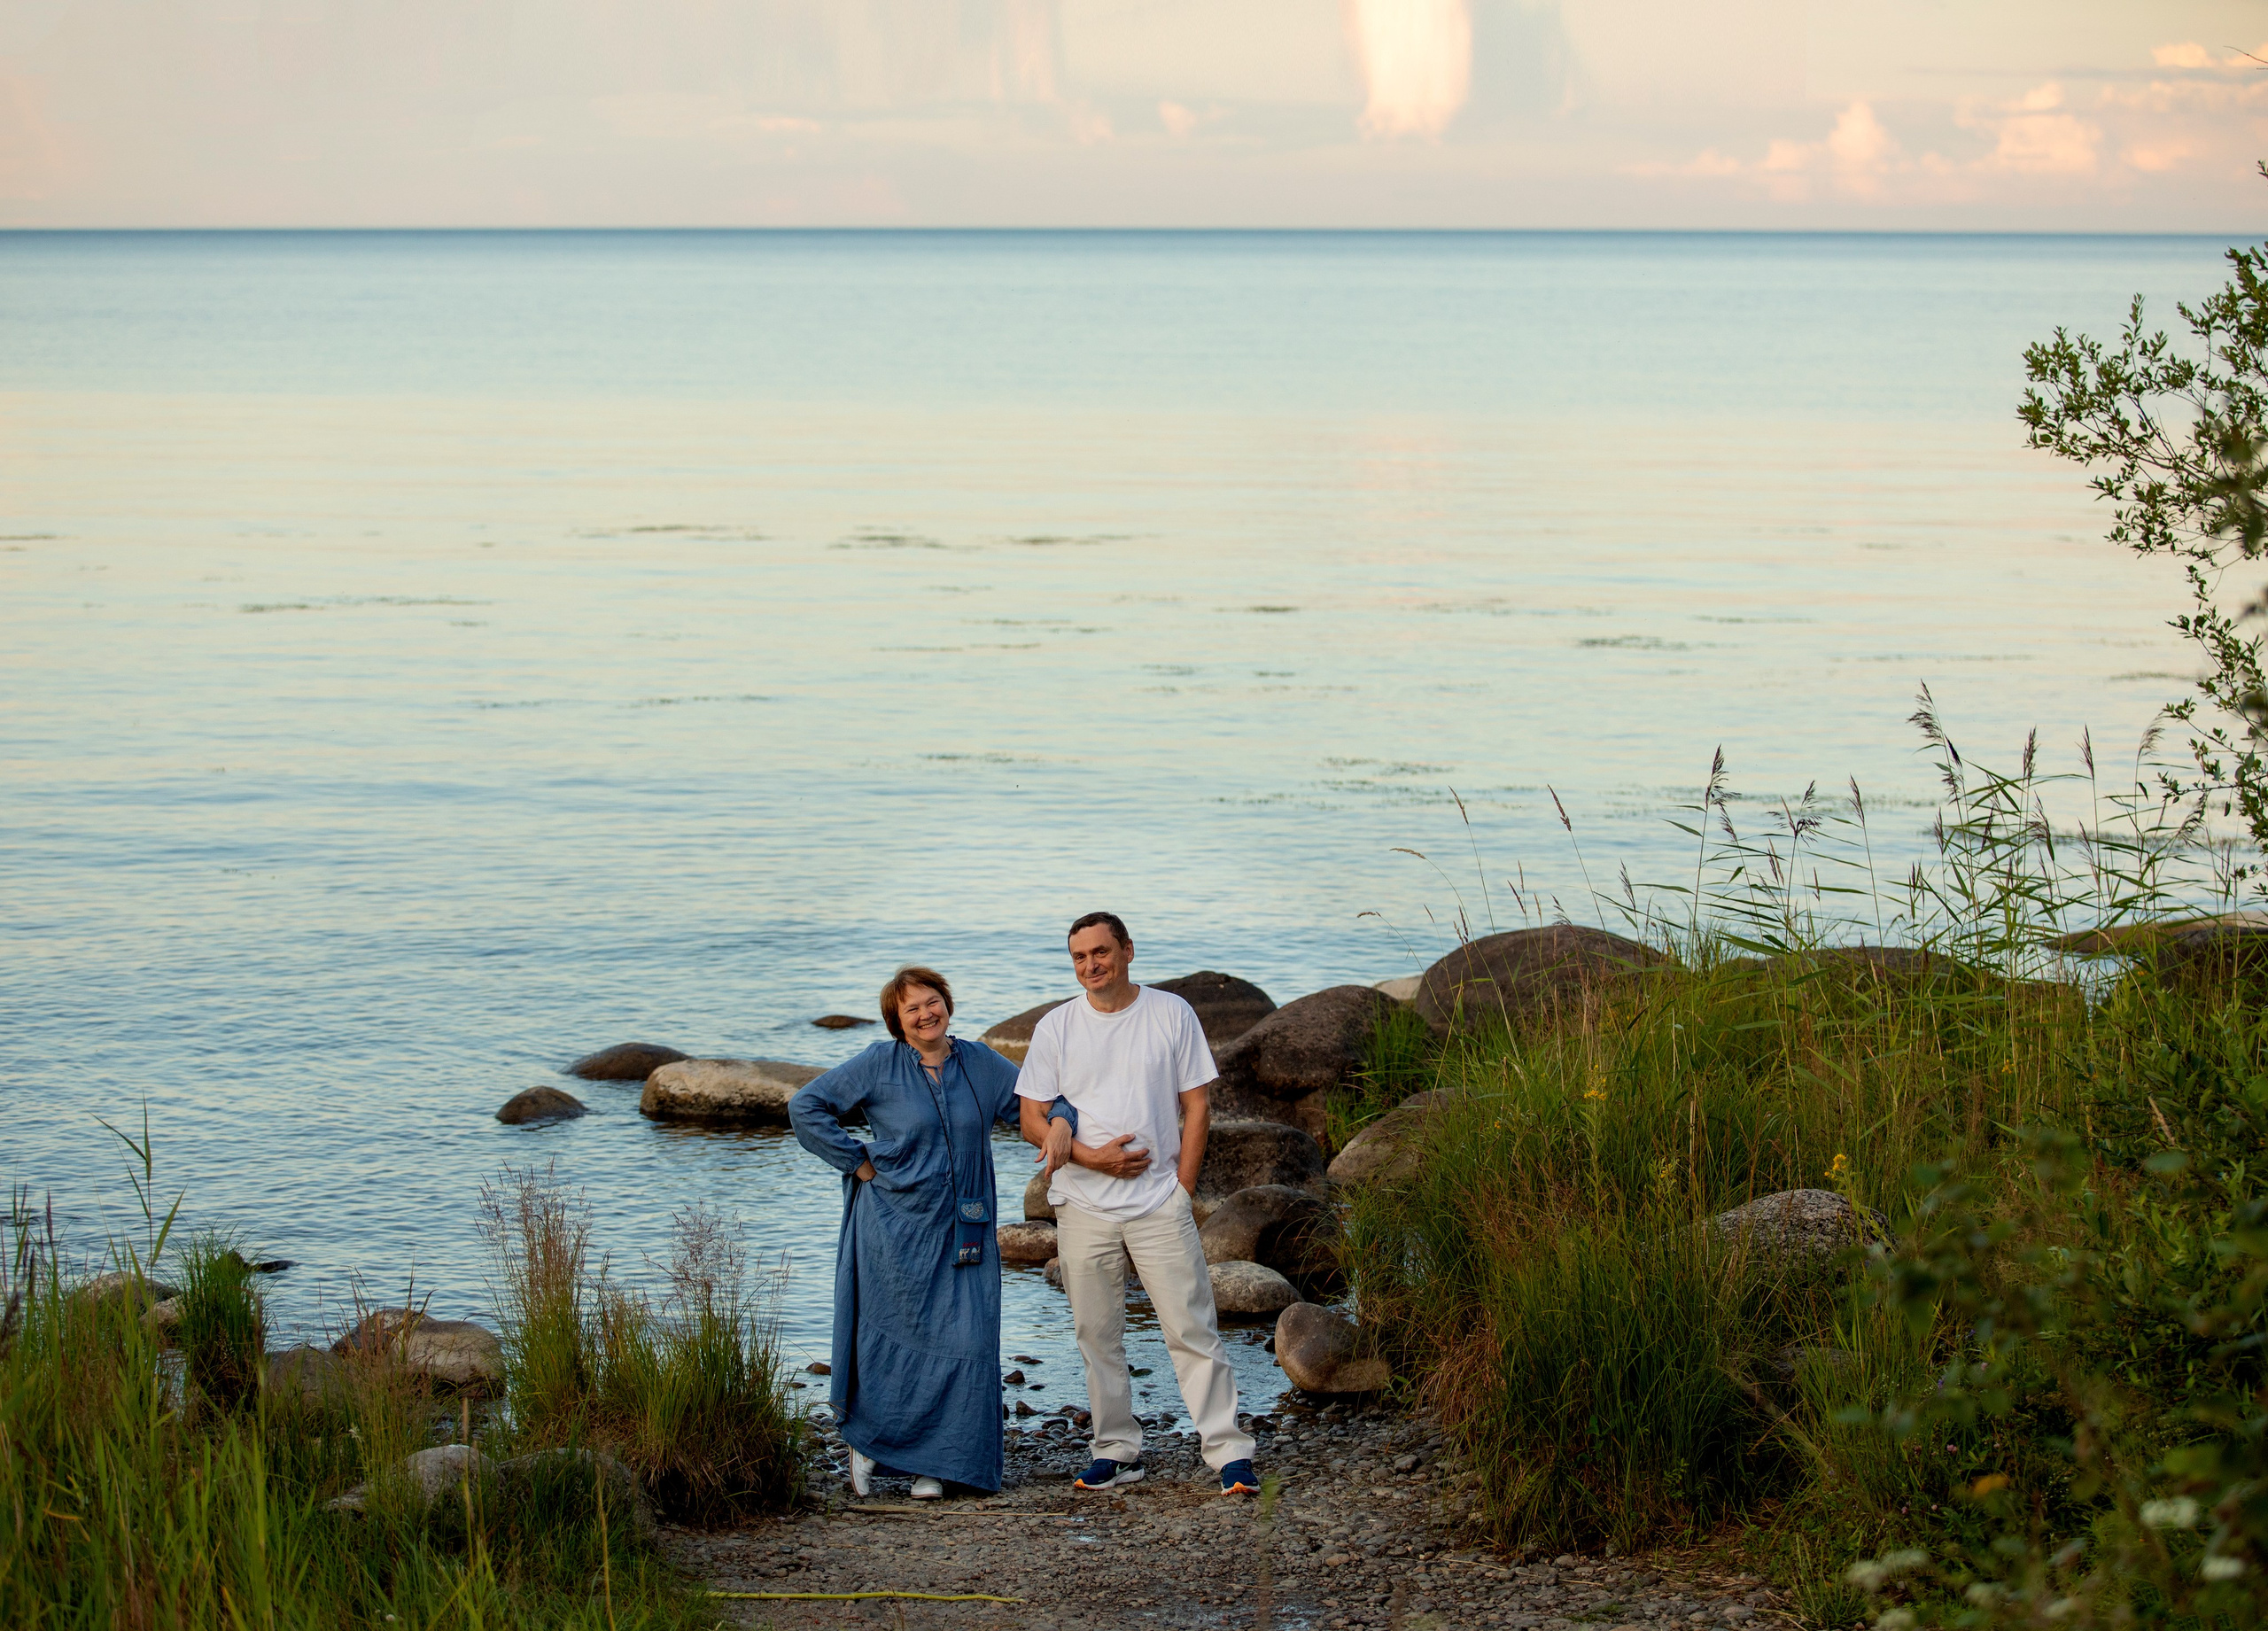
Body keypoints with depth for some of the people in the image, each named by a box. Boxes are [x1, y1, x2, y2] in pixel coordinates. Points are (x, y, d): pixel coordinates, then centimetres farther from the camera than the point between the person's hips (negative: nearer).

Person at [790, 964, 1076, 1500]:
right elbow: (806, 1106, -2)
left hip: (962, 1231, 3)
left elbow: (1038, 1101, 16)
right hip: (894, 1230, -3)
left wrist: (1060, 1120, -8)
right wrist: (857, 1162, -5)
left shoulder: (981, 1065, 8)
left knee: (964, 1343, -4)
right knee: (895, 1338, 0)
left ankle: (933, 1464, 6)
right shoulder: (879, 1066, -2)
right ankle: (865, 1439, 21)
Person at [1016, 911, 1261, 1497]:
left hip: (1160, 1203, -2)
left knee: (1193, 1332, -6)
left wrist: (1181, 1187, -5)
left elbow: (1197, 1106, 4)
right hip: (1083, 1207, 2)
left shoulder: (1172, 1015, 2)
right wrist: (1092, 1156, -11)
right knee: (1097, 1337, 6)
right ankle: (1116, 1451, 16)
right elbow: (1033, 1119, 4)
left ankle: (1230, 1453, -5)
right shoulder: (1055, 1028, 5)